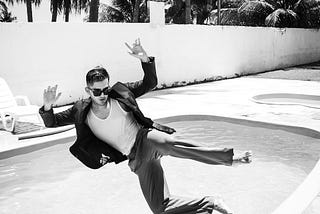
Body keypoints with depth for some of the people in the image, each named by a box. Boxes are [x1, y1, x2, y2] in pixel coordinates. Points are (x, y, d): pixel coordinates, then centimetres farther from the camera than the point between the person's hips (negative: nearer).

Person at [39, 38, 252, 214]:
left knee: (167, 143, -43)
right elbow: (51, 122, 7)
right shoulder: (81, 112, 4)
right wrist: (47, 106, -15)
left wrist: (145, 59, -17)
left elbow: (151, 83, 0)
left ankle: (229, 157, -44)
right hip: (137, 159, 3)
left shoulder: (120, 93, 0)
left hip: (146, 138, -2)